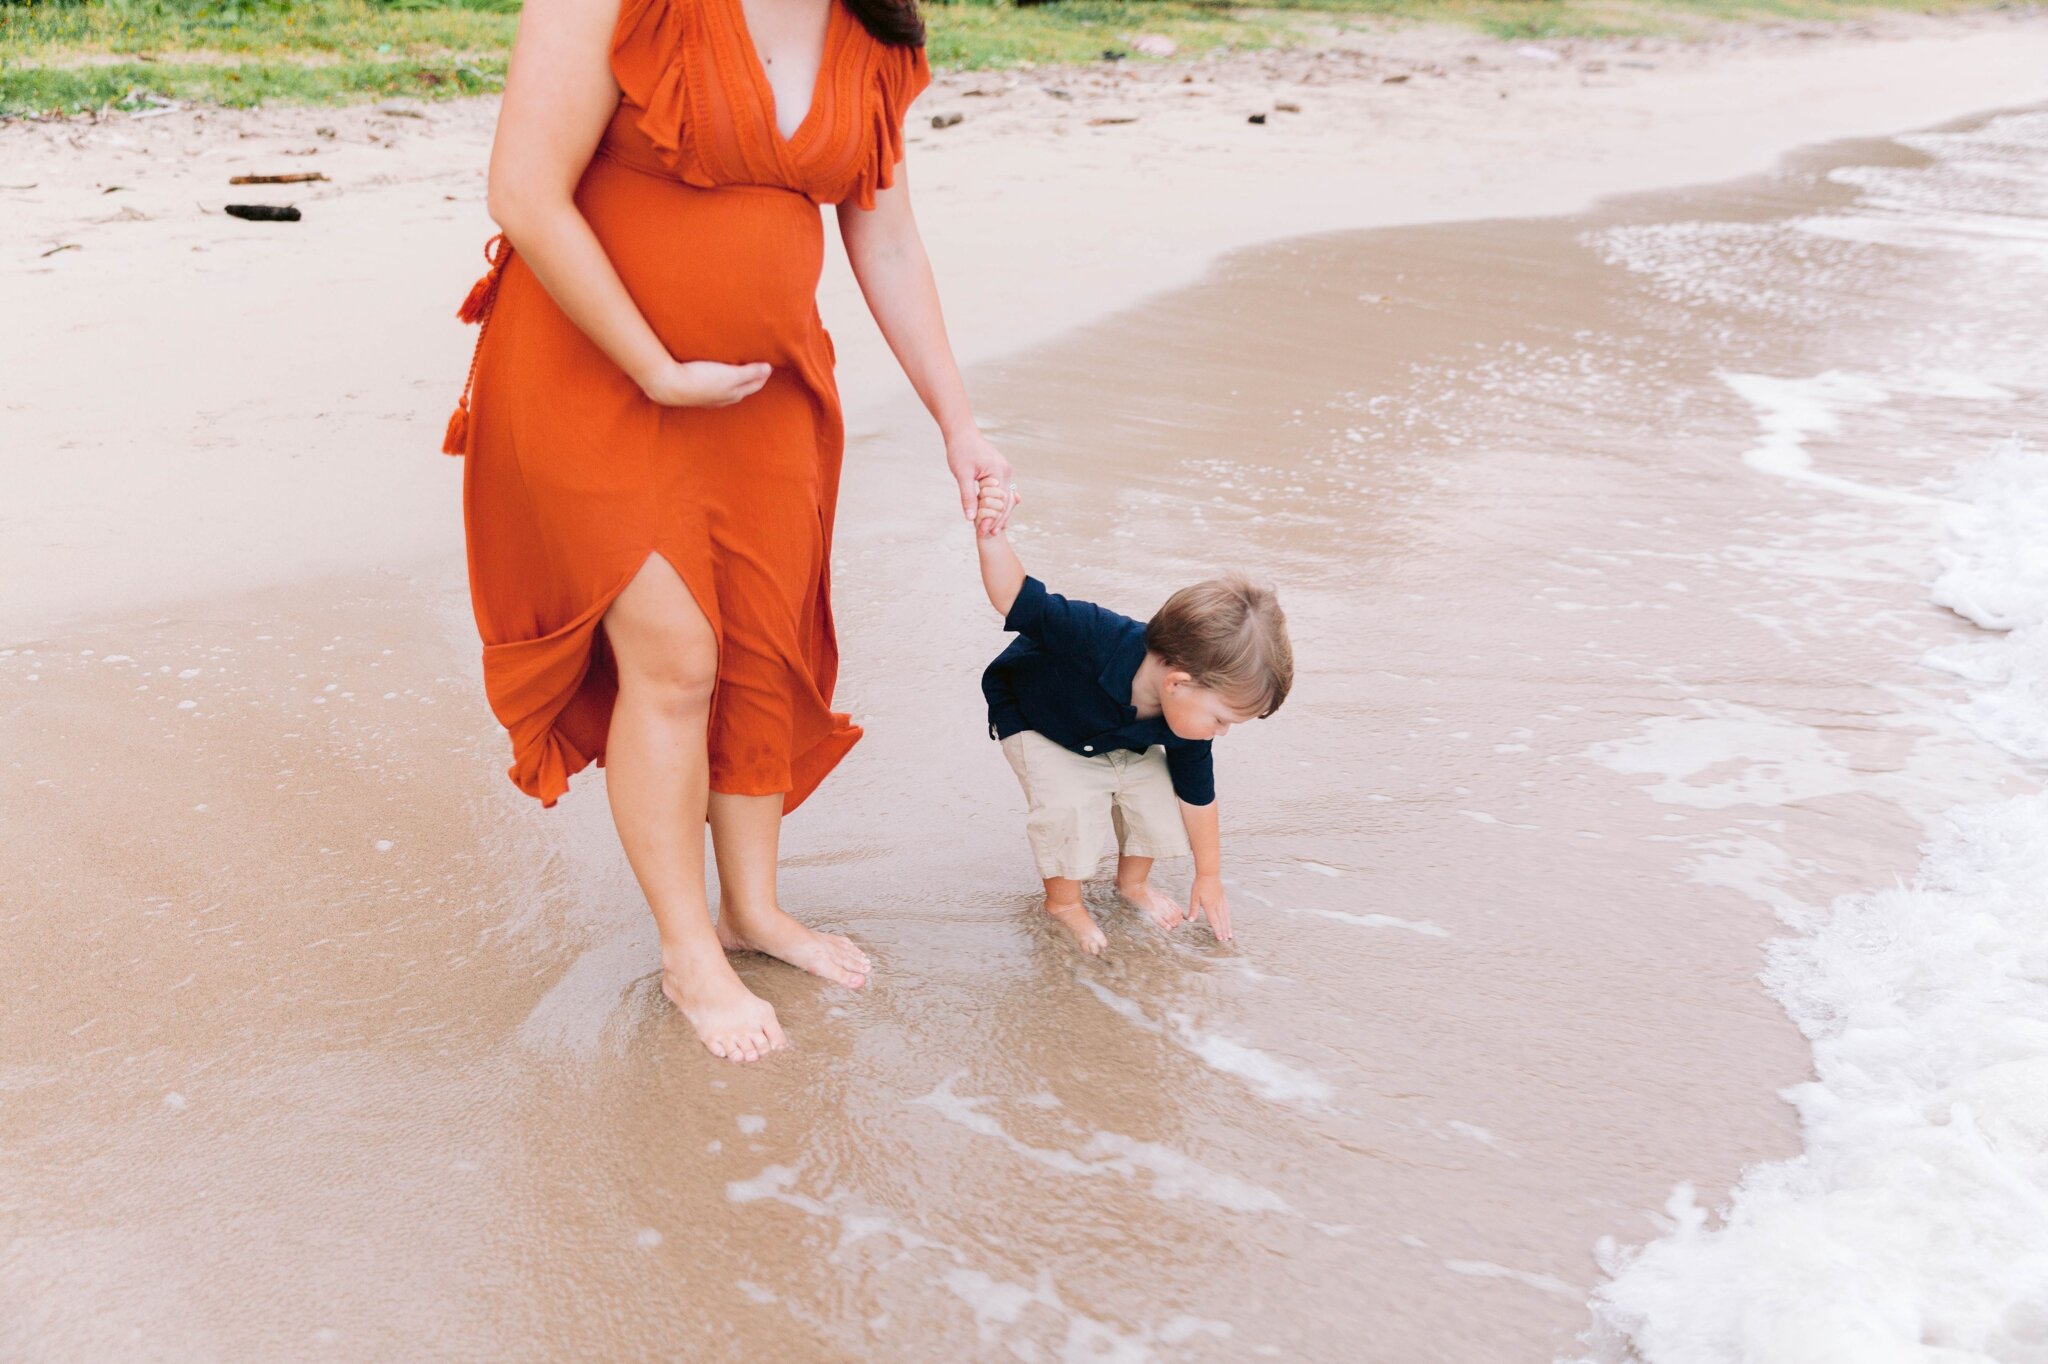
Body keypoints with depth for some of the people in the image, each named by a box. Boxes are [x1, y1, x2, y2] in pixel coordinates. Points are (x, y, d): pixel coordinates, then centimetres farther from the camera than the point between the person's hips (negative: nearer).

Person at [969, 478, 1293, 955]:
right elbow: (1018, 600, -44)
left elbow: (1197, 793, -10)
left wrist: (1209, 876, -2)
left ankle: (1134, 882, 23)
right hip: (1034, 719, -5)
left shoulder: (1188, 715, -26)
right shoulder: (1100, 641, -48)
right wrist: (992, 539, -63)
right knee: (1070, 803, -25)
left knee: (1155, 790, -9)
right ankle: (1062, 900, 4)